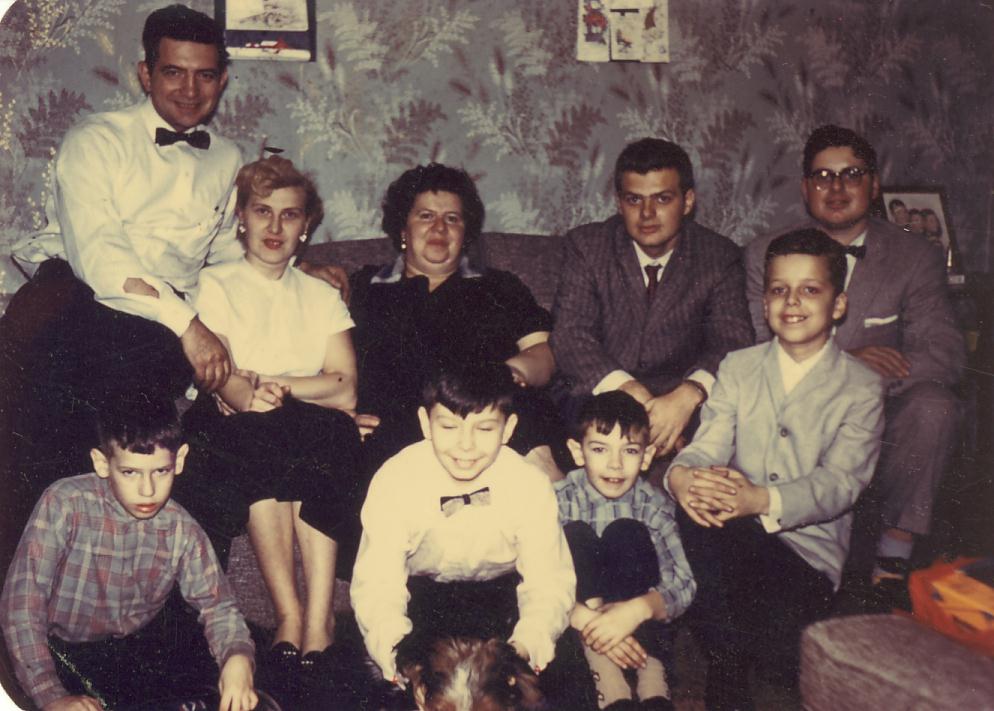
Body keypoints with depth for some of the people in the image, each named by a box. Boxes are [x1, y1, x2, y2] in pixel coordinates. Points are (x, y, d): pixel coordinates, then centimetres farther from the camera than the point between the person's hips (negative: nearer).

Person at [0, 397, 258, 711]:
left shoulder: (181, 530, -9)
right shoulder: (64, 505, -21)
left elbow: (216, 606, -7)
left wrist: (238, 657, -30)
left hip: (147, 642, 3)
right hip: (69, 651, -3)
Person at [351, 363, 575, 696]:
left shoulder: (530, 485, -19)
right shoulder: (394, 480, -22)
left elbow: (549, 581, -18)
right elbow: (376, 582, -23)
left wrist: (526, 645, -39)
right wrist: (397, 649, -44)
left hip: (500, 592, 1)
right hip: (422, 594, -1)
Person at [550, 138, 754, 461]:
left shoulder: (720, 258, 3)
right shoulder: (586, 246, 2)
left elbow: (732, 339, -8)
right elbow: (570, 332, -8)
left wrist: (689, 394, -31)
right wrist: (626, 388, -28)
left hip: (683, 401, 1)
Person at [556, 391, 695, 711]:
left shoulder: (653, 504, -8)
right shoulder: (560, 500, -13)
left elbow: (683, 585, -19)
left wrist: (639, 609, -40)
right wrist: (585, 618, -41)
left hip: (631, 615, 1)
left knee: (627, 532, -23)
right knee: (575, 534, -25)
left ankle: (650, 669, -28)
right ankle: (602, 668, -33)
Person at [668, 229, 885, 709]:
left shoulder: (861, 388, 3)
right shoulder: (738, 367, 12)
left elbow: (840, 483, -10)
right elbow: (709, 445, 0)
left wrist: (763, 500, -31)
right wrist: (681, 476, -26)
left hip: (810, 548, -2)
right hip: (731, 537, 3)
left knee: (771, 639, -31)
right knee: (696, 515, -33)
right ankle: (727, 669, -17)